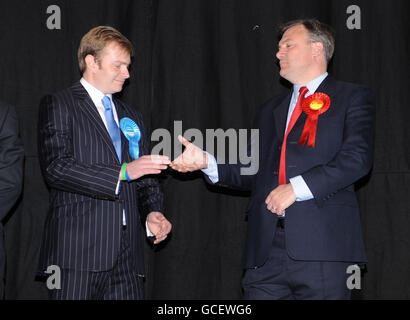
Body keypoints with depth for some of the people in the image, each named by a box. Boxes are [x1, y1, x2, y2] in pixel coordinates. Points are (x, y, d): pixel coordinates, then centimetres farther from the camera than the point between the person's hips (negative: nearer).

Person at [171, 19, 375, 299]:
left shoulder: (353, 97, 7)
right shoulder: (271, 109, 25)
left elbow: (357, 158, -8)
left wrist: (297, 187, -15)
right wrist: (206, 162, 7)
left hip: (321, 244, -4)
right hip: (266, 247, 5)